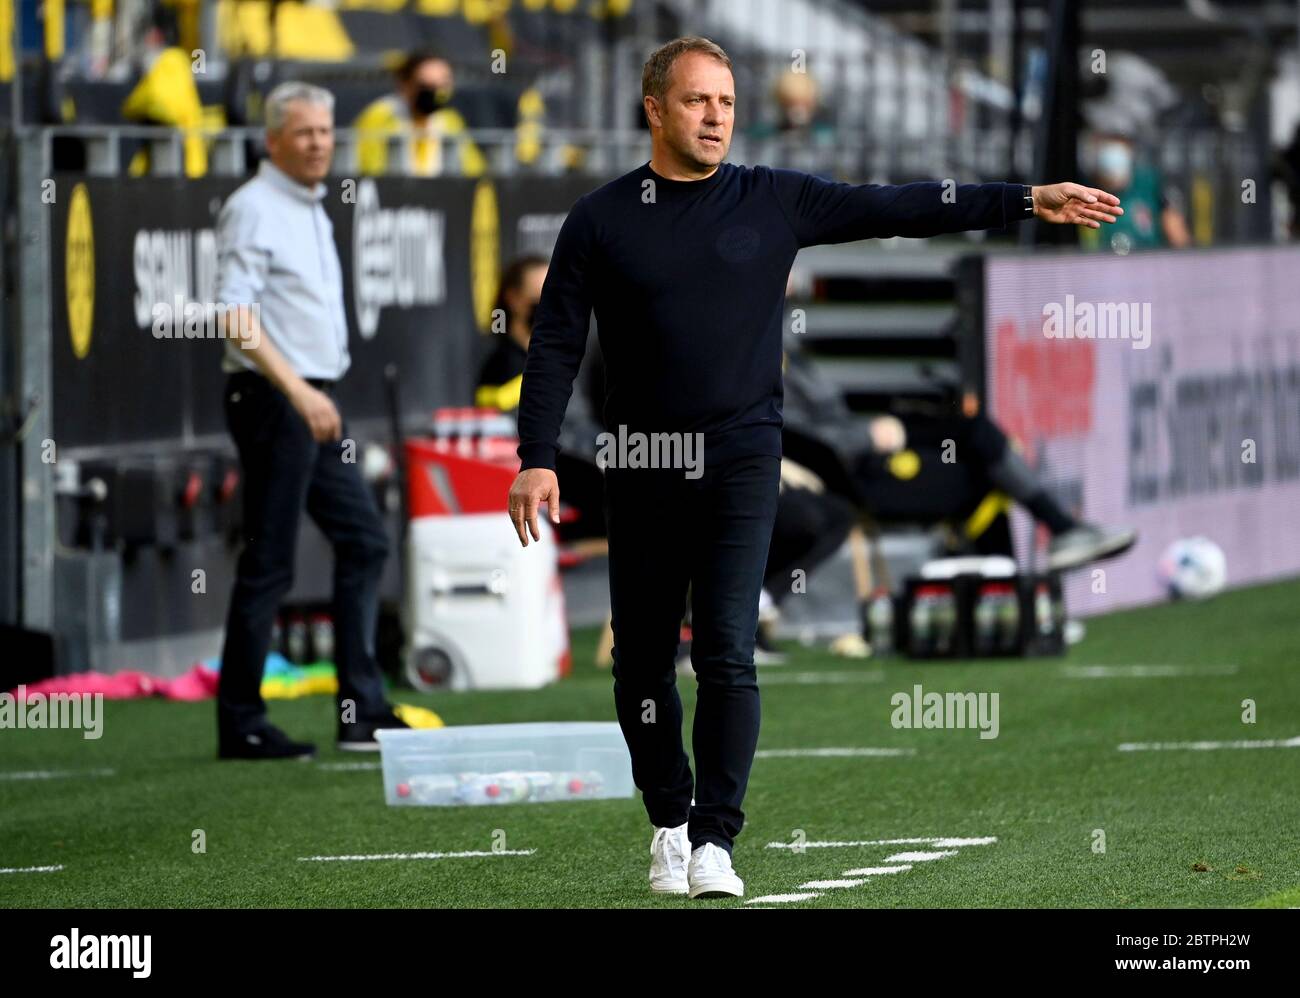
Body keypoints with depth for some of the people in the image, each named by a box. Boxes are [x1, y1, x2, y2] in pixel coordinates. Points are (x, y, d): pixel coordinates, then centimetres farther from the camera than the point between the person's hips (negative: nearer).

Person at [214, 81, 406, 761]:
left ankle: (362, 713, 10)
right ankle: (239, 724, -2)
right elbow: (236, 314, -21)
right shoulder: (254, 209, -11)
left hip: (314, 402, 10)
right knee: (269, 563, -7)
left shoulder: (312, 212, 17)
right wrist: (296, 389, -28)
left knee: (363, 540, 8)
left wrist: (317, 394, 19)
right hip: (270, 399, -10)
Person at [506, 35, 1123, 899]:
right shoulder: (601, 221, 2)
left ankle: (715, 843, -9)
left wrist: (1028, 202, -2)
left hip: (743, 461, -1)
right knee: (643, 662, 5)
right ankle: (671, 825, 23)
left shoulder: (774, 202, 4)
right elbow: (556, 345, 2)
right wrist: (537, 459, -6)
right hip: (644, 470, 1)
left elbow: (899, 209, 3)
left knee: (728, 653, -12)